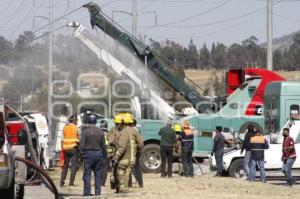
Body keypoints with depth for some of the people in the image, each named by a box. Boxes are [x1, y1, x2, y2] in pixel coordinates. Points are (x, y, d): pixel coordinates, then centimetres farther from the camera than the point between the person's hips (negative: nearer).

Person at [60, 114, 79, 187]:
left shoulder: (65, 127, 8)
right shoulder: (76, 128, -3)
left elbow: (62, 139, 6)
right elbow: (79, 138, -5)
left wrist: (62, 148, 9)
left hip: (65, 148, 4)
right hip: (73, 147, -4)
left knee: (65, 165, 12)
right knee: (74, 165, 0)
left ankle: (62, 181, 8)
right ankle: (71, 182, -6)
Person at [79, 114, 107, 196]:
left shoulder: (85, 131, -6)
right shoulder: (100, 131, 3)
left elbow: (82, 145, -8)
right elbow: (103, 145, 7)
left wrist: (82, 154, 0)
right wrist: (104, 156, 14)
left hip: (88, 153, -3)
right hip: (98, 154, 3)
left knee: (87, 174, 1)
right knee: (98, 175, 7)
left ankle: (87, 193, -2)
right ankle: (97, 192, 7)